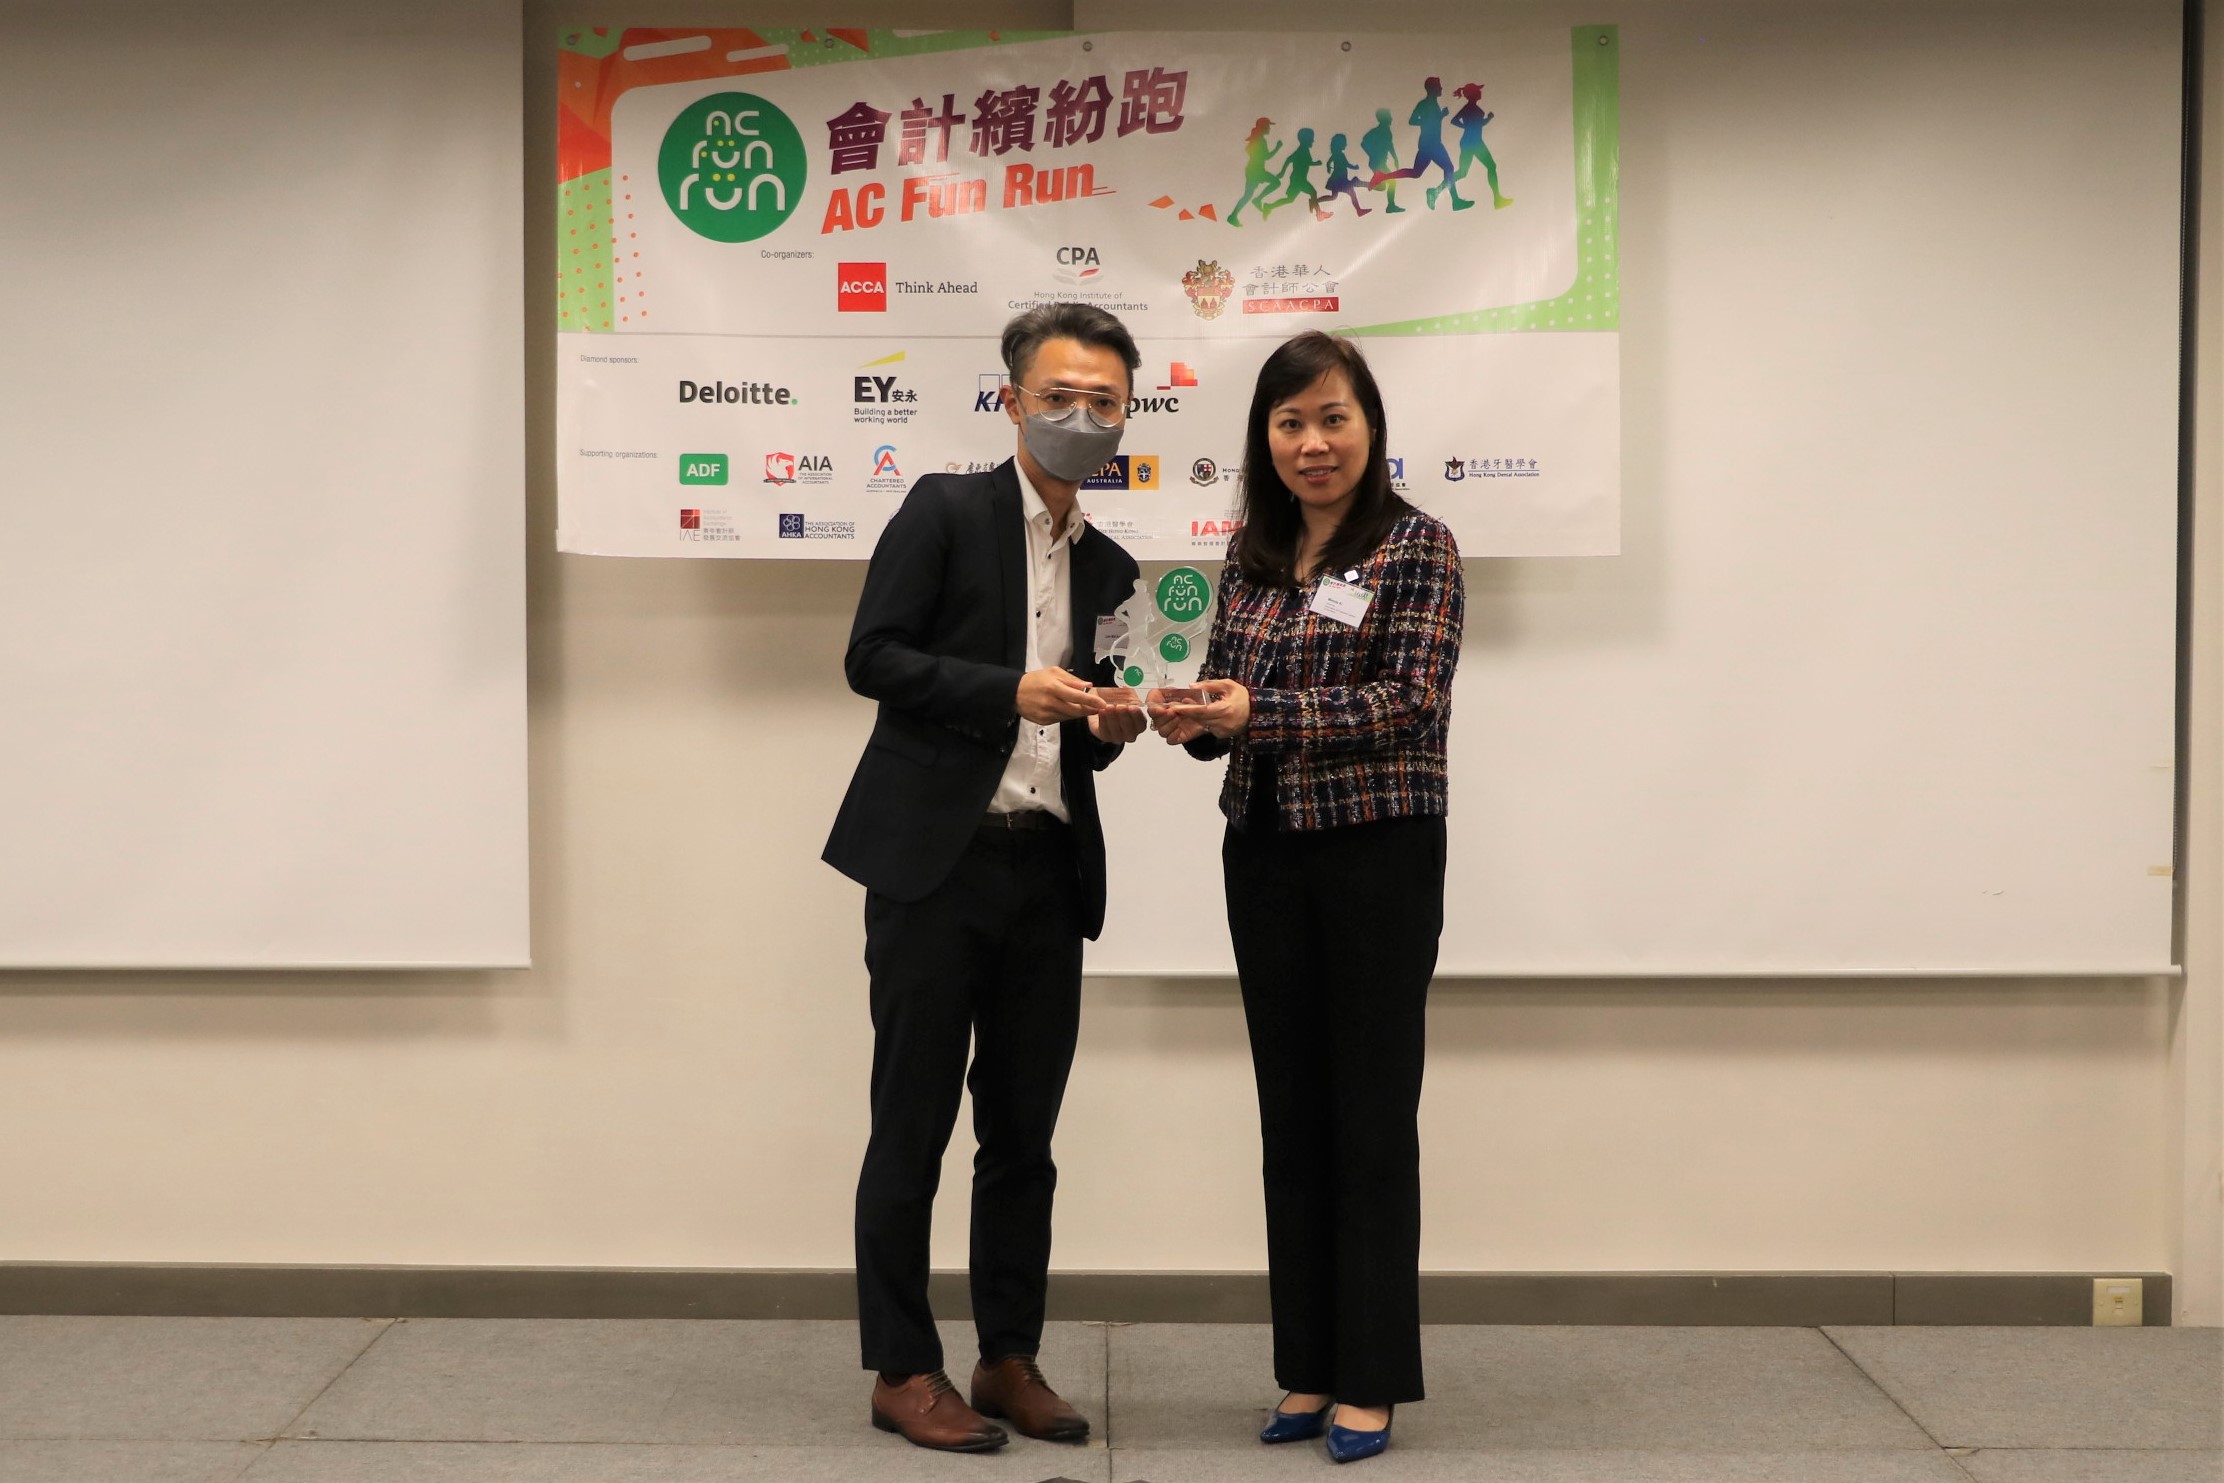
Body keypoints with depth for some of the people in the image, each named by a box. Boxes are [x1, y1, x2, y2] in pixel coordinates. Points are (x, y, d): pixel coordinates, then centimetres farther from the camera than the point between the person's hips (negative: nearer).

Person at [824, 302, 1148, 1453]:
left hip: (1048, 870, 5)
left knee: (1024, 1133, 10)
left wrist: (1105, 725, -1)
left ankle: (1010, 1359, 21)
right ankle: (903, 1371, 12)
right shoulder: (944, 510, -1)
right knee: (912, 1128, 2)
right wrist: (1010, 691, -18)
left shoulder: (1109, 569, 15)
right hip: (935, 859, -5)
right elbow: (871, 657, -9)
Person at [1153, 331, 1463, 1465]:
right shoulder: (1251, 552, 11)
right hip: (1264, 852, 5)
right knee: (1290, 1108, 9)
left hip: (1379, 854, -5)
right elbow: (1226, 688, 14)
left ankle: (1371, 1381, 10)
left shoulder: (1416, 545, -5)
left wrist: (1260, 712, -24)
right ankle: (1307, 1367, 20)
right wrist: (1192, 720, -10)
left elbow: (1410, 699, -14)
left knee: (1372, 1112, 1)